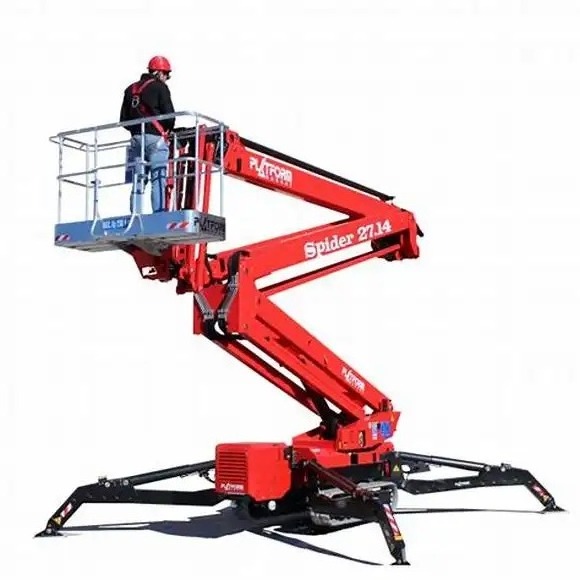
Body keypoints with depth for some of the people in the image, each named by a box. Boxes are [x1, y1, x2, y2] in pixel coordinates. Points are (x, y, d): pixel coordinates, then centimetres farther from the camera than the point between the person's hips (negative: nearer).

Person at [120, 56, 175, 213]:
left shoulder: (131, 89, 17)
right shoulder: (159, 87, -2)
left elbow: (123, 119, 15)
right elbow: (169, 115, -7)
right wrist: (167, 129, 11)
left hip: (136, 138, 6)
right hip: (155, 138, -6)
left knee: (138, 181, 6)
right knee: (158, 180, -8)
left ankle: (135, 216, 2)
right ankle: (159, 213, -15)